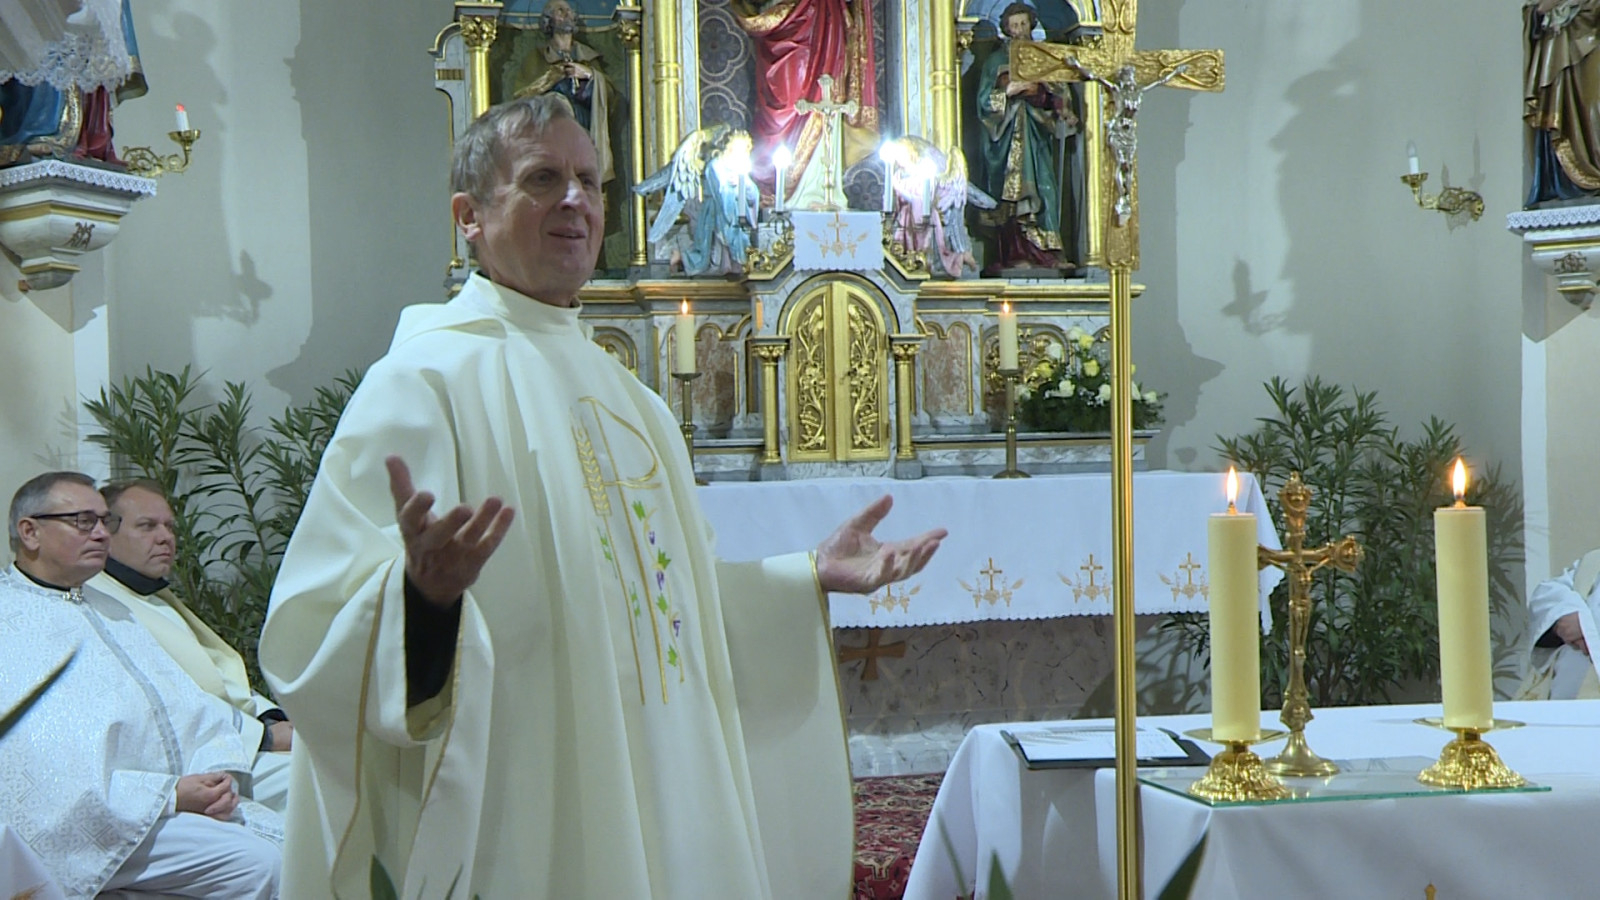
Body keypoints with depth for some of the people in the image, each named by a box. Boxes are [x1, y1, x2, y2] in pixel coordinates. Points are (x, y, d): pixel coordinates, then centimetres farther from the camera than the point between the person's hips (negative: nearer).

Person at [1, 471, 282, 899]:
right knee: (257, 863, -25)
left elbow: (190, 704, 15)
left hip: (187, 794, 8)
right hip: (106, 816, -8)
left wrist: (219, 770, -6)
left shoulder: (108, 612, 23)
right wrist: (169, 795, -17)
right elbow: (51, 771, -14)